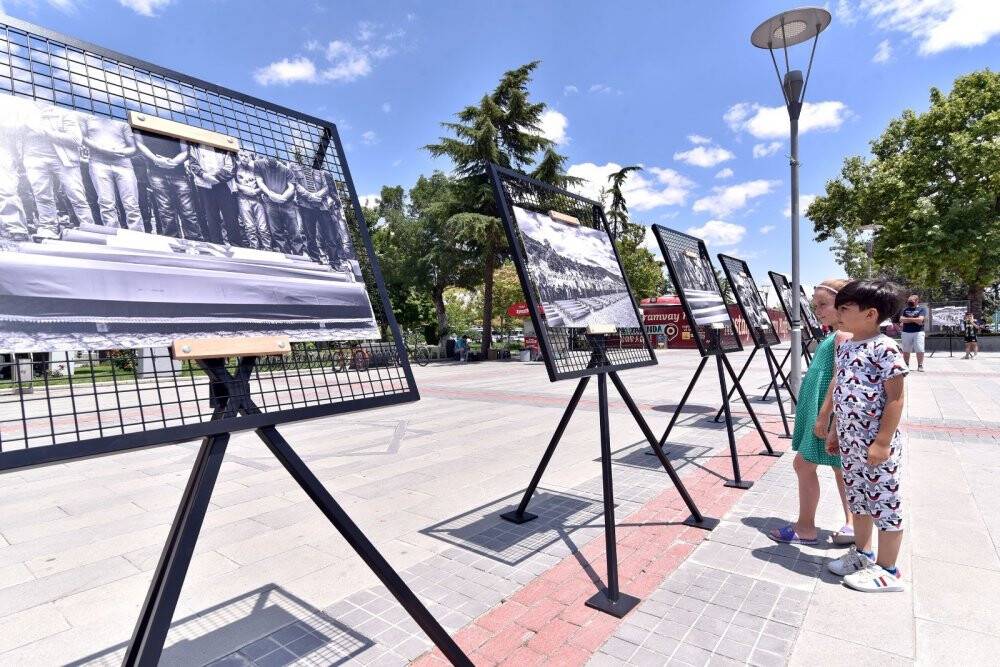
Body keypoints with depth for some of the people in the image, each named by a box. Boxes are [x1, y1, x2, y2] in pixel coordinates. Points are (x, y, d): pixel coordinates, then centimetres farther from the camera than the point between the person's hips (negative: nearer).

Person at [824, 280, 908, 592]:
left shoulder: (885, 348, -16)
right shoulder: (844, 347, 8)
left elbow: (895, 398, -16)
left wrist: (882, 442, -18)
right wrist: (834, 431, 17)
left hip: (876, 442, -8)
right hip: (850, 440, 8)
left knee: (884, 502, 6)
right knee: (858, 498, 20)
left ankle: (887, 571, 20)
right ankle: (862, 553, 36)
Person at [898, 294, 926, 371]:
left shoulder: (922, 309, 5)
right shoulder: (905, 309, 14)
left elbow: (920, 319, -10)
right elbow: (901, 319, 0)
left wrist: (908, 319, -4)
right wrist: (915, 320, -5)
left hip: (918, 332, -3)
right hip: (906, 332, 3)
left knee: (920, 350, -7)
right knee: (905, 350, 6)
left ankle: (920, 365, 0)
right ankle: (906, 365, 14)